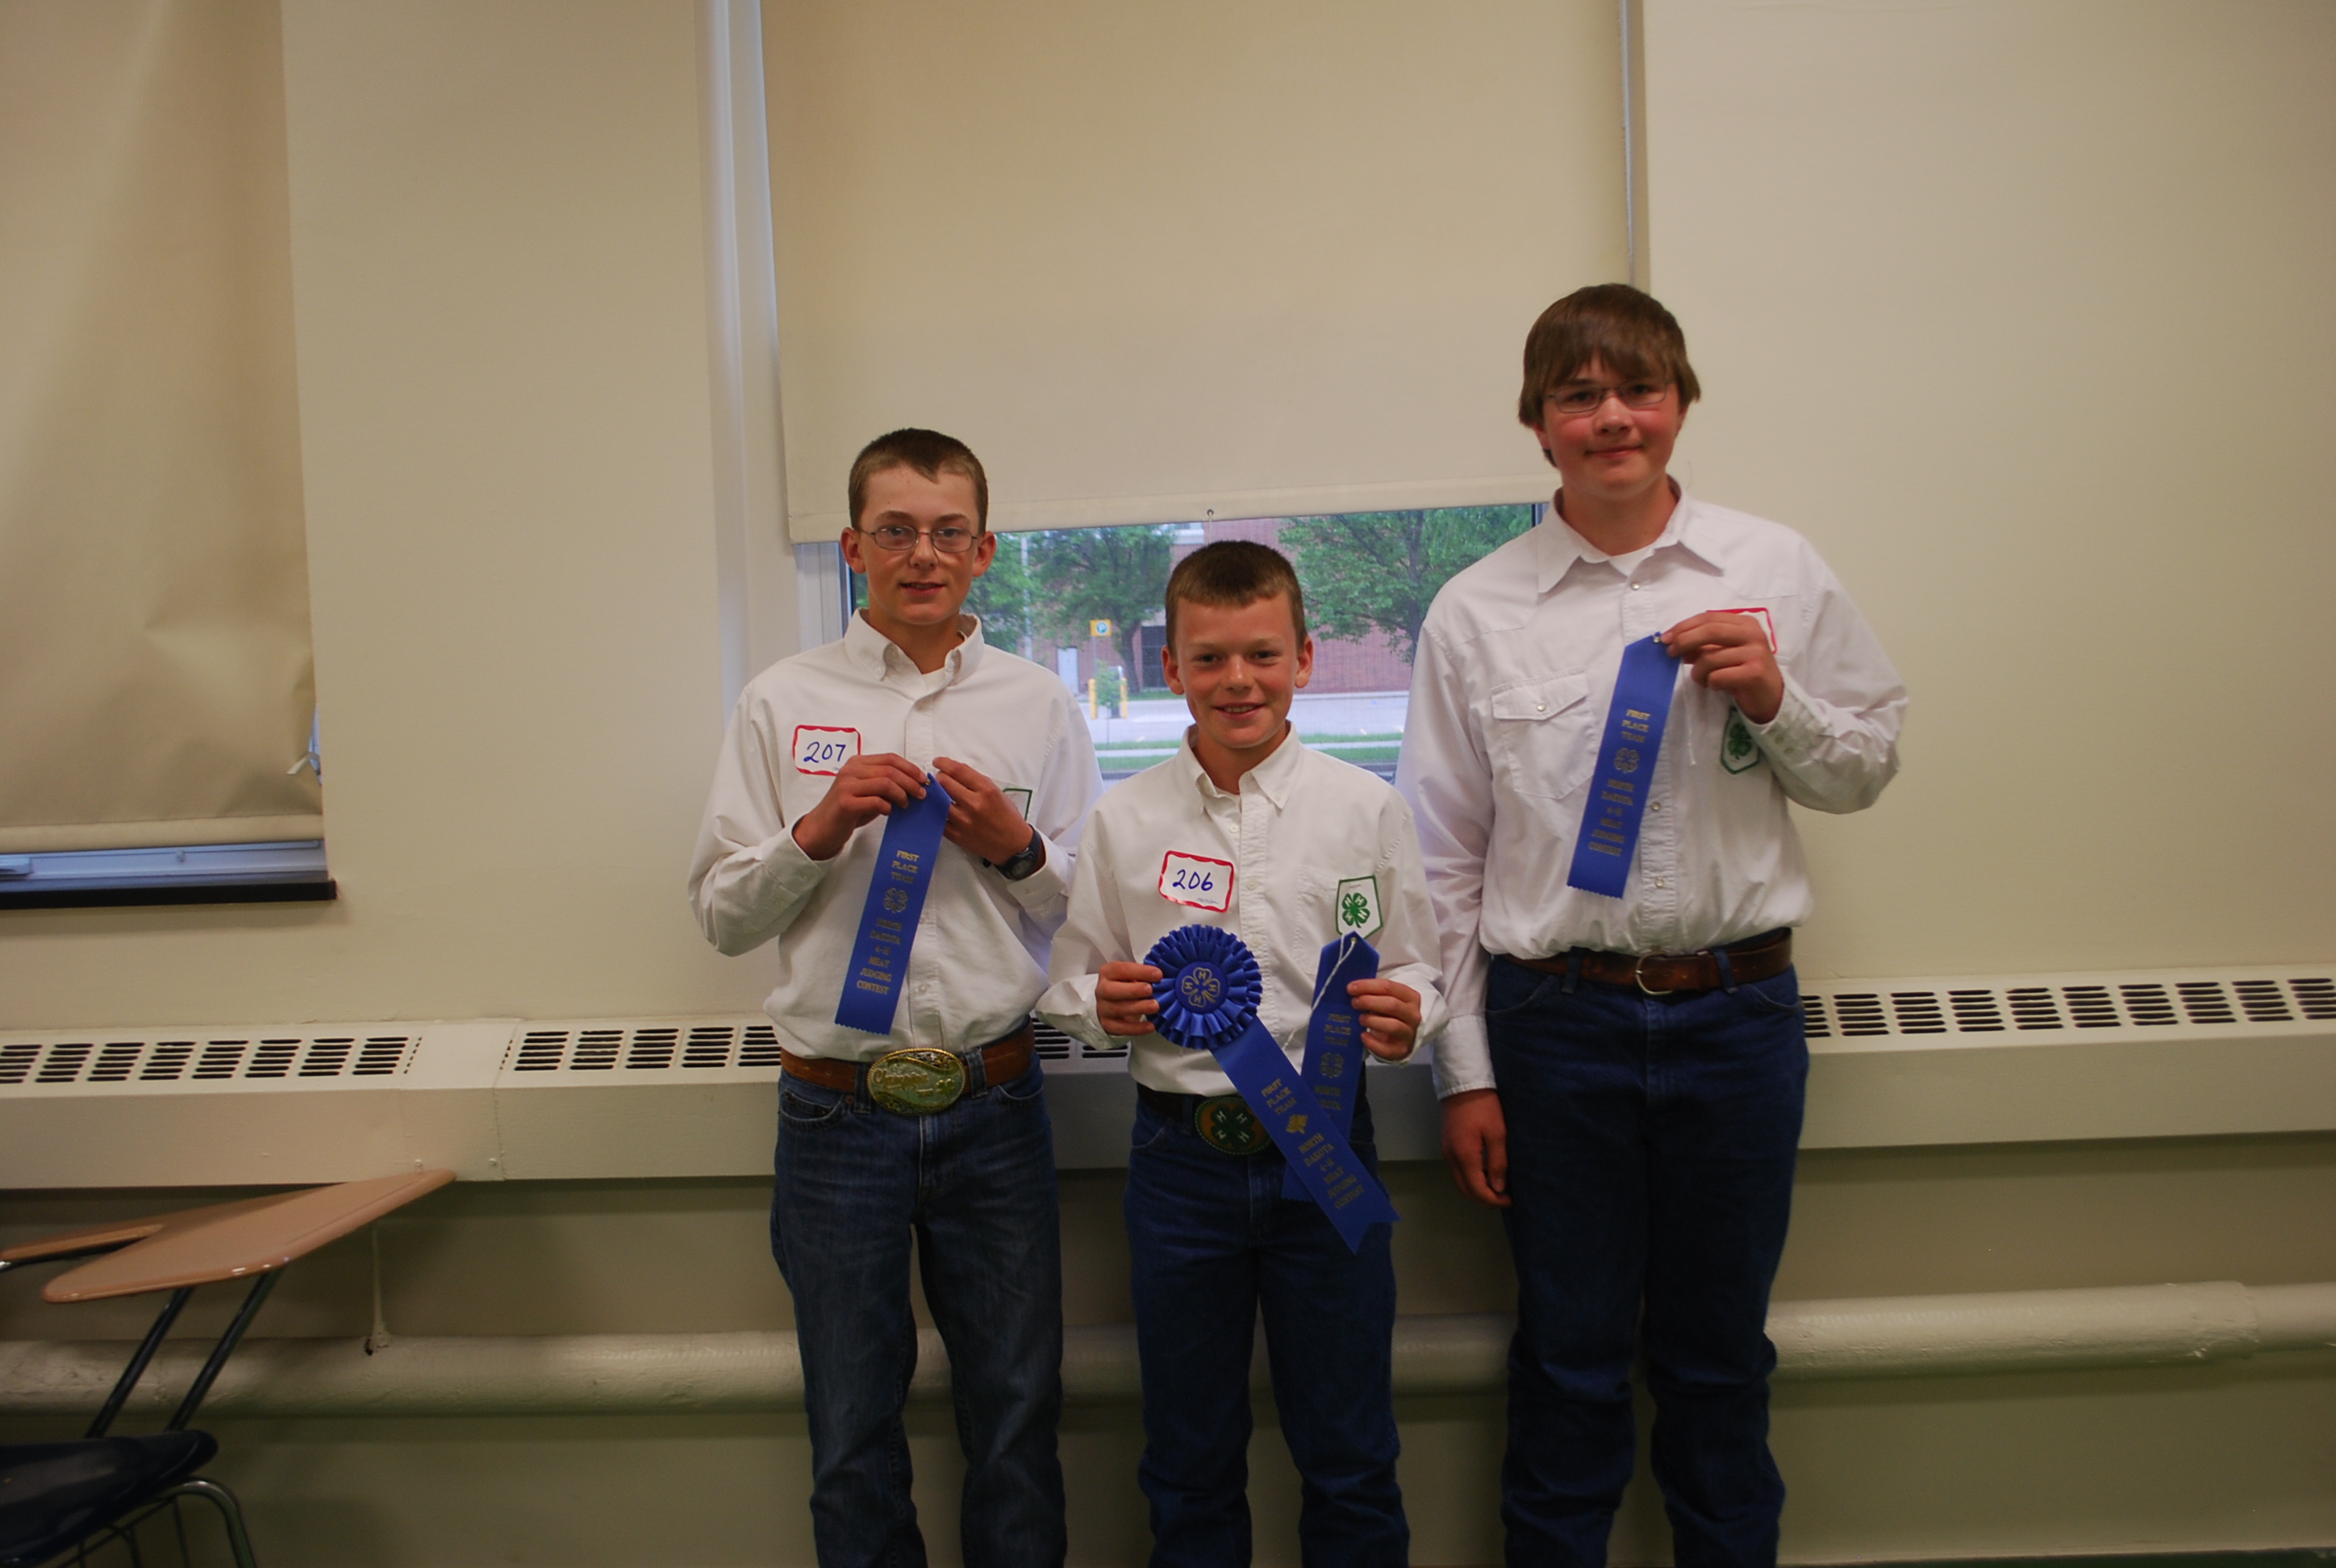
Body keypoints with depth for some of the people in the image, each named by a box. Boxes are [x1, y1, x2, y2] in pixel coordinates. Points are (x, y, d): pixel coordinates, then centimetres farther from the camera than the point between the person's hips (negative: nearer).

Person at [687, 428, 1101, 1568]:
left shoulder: (1039, 706, 3)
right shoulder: (781, 703, 2)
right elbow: (721, 915, 2)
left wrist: (1017, 849, -13)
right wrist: (817, 831, -14)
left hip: (993, 1104, 0)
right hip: (839, 1112, 0)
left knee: (1016, 1420, 13)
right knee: (852, 1435, 16)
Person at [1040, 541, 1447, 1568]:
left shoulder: (1365, 808, -2)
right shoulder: (1124, 819, 0)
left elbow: (1418, 970, 3)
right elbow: (1069, 986, 7)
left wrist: (1403, 1018, -18)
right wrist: (1103, 1006, -14)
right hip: (1182, 1154, 1)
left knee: (1350, 1458, 14)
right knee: (1189, 1463, 17)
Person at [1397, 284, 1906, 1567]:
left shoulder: (1776, 572, 2)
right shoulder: (1475, 612, -2)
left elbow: (1866, 771, 11)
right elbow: (1443, 860, 0)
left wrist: (1777, 701, -11)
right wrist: (1466, 1073, 0)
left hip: (1738, 1012, 1)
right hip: (1557, 1022, -1)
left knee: (1720, 1359, 17)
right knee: (1569, 1362, 13)